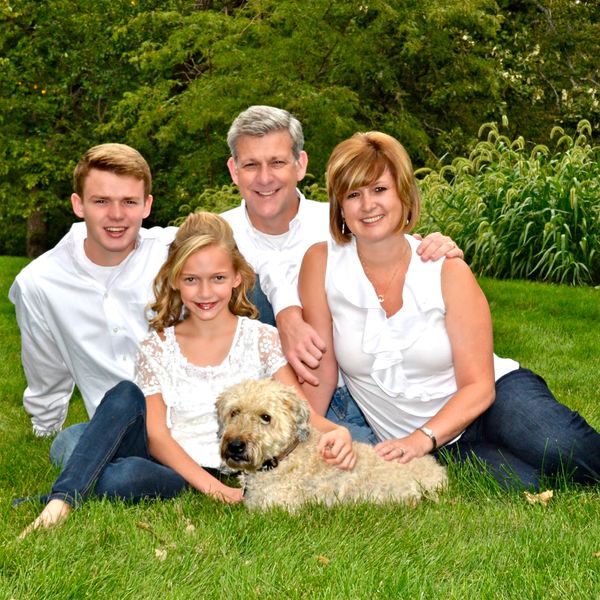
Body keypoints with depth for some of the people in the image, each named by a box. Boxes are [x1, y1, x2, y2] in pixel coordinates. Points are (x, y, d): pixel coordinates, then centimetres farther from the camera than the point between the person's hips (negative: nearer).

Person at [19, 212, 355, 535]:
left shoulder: (261, 340, 3)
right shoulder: (157, 349, 6)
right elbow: (156, 434, -2)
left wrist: (335, 431, -28)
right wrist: (209, 485, -18)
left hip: (225, 478, -2)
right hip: (168, 462, 3)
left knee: (120, 478, -35)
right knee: (126, 395, -27)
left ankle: (62, 500, -10)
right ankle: (63, 498, -28)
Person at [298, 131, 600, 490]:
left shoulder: (447, 271, -6)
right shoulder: (321, 264, -6)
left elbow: (479, 385, -8)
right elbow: (319, 375, -2)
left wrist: (422, 438, -22)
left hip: (498, 395, 0)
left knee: (561, 447, -33)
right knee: (527, 486, -30)